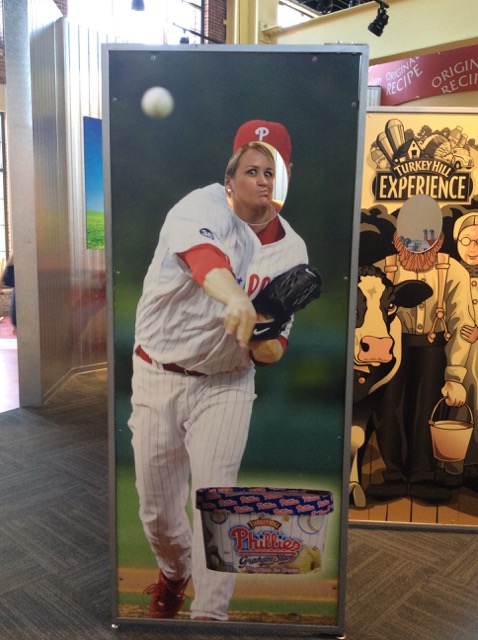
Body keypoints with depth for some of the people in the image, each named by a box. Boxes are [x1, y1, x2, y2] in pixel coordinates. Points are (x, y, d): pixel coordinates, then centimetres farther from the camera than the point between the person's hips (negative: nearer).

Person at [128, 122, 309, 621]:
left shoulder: (291, 251, -2)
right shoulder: (205, 205, -13)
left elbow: (274, 349, -3)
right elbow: (201, 253, -39)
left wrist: (265, 343, -26)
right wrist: (235, 299, -58)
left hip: (225, 384, 1)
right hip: (157, 375, -1)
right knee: (156, 507, 13)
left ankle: (210, 614, 16)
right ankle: (174, 570, 45)